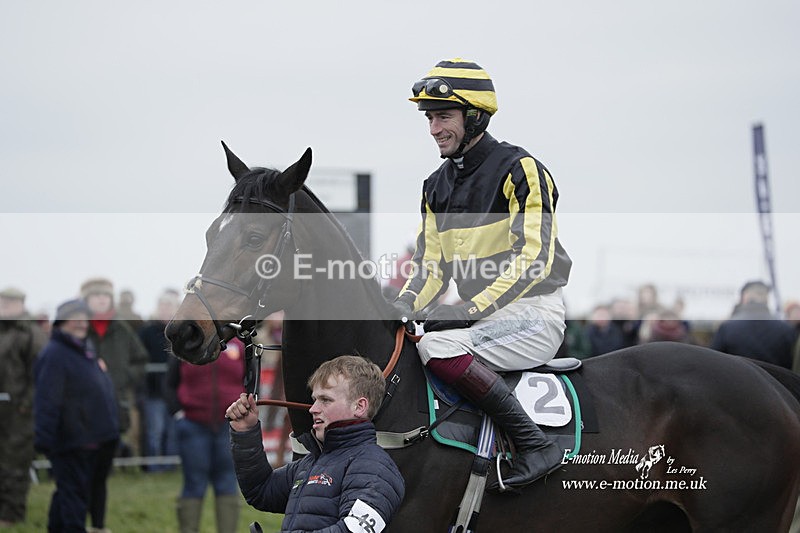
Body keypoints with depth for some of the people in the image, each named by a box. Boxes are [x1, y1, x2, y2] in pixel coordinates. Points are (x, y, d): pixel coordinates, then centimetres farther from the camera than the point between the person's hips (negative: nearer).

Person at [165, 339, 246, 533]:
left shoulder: (238, 346, 5)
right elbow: (170, 386, 8)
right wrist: (178, 413, -4)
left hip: (230, 427, 1)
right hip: (193, 426, -1)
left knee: (227, 485, 4)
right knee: (194, 485, 3)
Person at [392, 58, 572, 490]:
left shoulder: (519, 170, -11)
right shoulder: (436, 187, 13)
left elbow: (534, 259, -20)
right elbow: (431, 263, 13)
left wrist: (473, 308, -27)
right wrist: (406, 304, -9)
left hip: (533, 312, -8)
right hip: (482, 317, 8)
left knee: (438, 348, -31)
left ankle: (535, 444, -28)